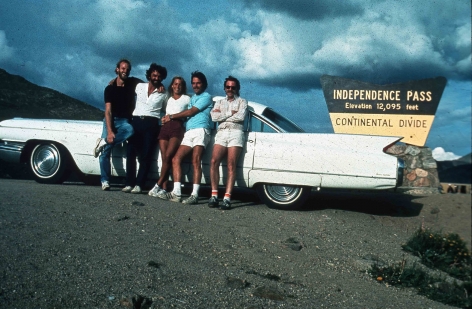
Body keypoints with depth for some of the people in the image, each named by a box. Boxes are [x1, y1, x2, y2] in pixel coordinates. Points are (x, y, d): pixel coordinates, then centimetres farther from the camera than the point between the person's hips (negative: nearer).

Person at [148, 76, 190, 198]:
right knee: (164, 158, -7)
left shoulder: (186, 99, 15)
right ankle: (164, 188, -11)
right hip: (165, 127, 4)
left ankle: (158, 185, -19)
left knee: (168, 156, -20)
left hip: (178, 127, -4)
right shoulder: (169, 99, 26)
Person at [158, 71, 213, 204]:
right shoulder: (192, 98, 31)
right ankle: (176, 193, -10)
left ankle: (195, 194, -25)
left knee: (196, 161, -19)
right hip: (188, 133, 8)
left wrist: (172, 116, 5)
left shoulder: (206, 97, 5)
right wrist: (170, 118, 13)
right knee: (176, 159, -6)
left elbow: (191, 112, -1)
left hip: (200, 130, -8)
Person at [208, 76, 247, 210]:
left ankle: (227, 198, -21)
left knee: (231, 165, -14)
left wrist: (222, 115, 2)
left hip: (236, 133, -2)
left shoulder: (242, 101, 17)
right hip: (221, 133, 2)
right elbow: (214, 117, 6)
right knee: (214, 161, -19)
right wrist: (230, 113, 0)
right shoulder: (220, 102, 25)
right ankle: (214, 195, -18)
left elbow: (240, 117, -3)